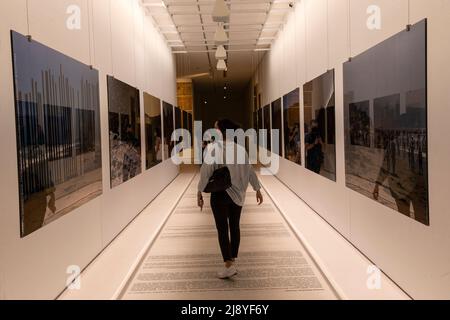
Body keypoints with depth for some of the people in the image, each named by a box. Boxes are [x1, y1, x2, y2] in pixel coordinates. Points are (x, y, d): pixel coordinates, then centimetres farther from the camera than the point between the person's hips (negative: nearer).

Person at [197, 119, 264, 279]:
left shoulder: (213, 147, -11)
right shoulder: (240, 149, 4)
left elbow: (206, 170, -15)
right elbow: (249, 170, 8)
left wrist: (200, 192, -10)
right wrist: (258, 189, 16)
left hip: (220, 193, -5)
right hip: (238, 193, 5)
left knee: (222, 229, 0)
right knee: (235, 226, 13)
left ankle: (229, 265, -3)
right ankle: (233, 261, 20)